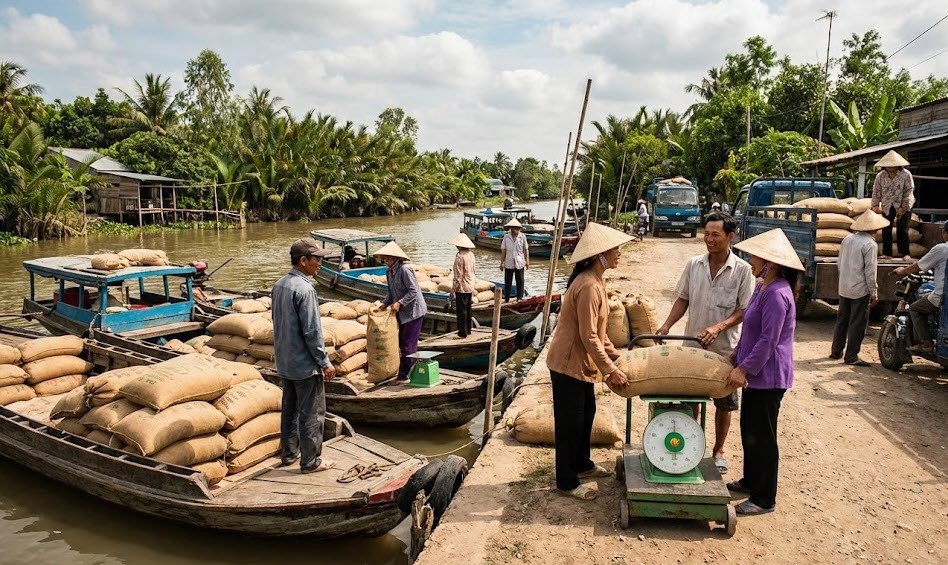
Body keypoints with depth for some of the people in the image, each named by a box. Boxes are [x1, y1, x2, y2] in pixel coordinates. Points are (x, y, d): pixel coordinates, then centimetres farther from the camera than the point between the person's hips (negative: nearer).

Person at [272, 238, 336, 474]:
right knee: (312, 413, 3)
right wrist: (325, 362, -14)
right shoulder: (304, 289, -21)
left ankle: (288, 454, 29)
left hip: (284, 363, 9)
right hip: (305, 364, -9)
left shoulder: (279, 285, 6)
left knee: (289, 409, 19)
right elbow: (312, 331, -21)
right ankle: (311, 461, 12)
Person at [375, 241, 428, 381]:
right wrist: (384, 304, 3)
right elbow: (390, 292, 16)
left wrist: (399, 303, -24)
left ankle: (407, 373, 4)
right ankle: (404, 371, 25)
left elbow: (413, 291, -22)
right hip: (403, 313, 9)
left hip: (413, 311, -9)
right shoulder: (389, 272, 7)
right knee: (402, 342, 14)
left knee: (408, 343, -5)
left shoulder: (404, 270, -20)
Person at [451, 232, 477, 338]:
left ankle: (463, 332, 7)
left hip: (461, 288, -8)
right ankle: (468, 330, 27)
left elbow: (458, 275, -19)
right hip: (470, 287, 8)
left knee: (461, 310, 2)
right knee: (468, 309, 17)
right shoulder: (471, 254, 3)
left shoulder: (460, 256, -20)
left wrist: (453, 289, -12)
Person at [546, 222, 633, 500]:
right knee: (569, 421, 2)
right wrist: (610, 370, -21)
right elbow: (589, 337, -26)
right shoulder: (588, 286, -26)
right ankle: (567, 481, 16)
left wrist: (613, 353, 14)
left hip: (581, 362, 10)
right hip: (569, 362, -10)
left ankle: (582, 464, 41)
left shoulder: (594, 281, 7)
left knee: (586, 413, 22)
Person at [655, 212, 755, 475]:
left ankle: (718, 451, 31)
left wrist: (719, 327, -25)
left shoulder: (742, 270, -10)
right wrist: (667, 325, -7)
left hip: (725, 349, -2)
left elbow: (744, 310, -10)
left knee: (724, 403, 12)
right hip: (692, 345, 3)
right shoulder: (694, 265, -1)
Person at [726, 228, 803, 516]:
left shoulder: (777, 294, -23)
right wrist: (736, 357, 18)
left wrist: (744, 368, -20)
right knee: (749, 430, 21)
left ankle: (764, 499, 14)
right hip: (756, 373, 10)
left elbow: (768, 341, -24)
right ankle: (751, 481, 37)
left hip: (768, 376, -10)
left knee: (762, 436, 1)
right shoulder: (763, 287, 10)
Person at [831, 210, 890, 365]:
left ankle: (836, 351, 23)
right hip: (860, 290, -7)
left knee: (842, 320, 16)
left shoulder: (847, 239, 6)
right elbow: (870, 271, -16)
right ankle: (851, 357, 4)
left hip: (844, 288, 7)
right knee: (858, 323, 1)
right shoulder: (870, 244, -15)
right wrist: (874, 292, -9)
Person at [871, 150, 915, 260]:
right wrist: (875, 205, -6)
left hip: (902, 206, -3)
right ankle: (886, 253, 9)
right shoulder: (880, 176, -4)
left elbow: (908, 191, -11)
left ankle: (904, 252, 6)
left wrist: (903, 207, -16)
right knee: (886, 230, 2)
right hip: (887, 206, 3)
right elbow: (876, 191, 2)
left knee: (902, 229, -2)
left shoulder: (906, 174, -11)